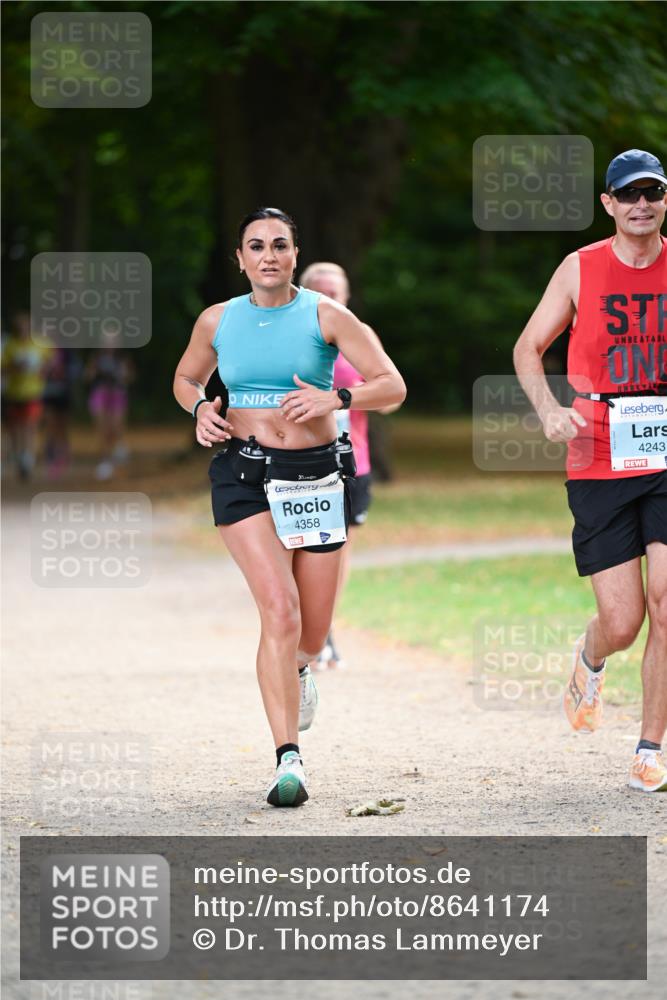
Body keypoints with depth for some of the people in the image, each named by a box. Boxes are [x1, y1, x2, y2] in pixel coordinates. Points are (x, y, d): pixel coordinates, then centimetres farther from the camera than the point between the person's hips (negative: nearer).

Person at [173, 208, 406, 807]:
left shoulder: (326, 316, -1)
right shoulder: (218, 321, 6)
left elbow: (393, 386, -5)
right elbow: (186, 379, 24)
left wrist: (335, 399, -23)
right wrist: (201, 409, 1)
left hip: (314, 475, 1)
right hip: (242, 474, 0)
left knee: (313, 631, 7)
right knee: (280, 610, -20)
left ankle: (295, 670, 48)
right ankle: (289, 759, -21)